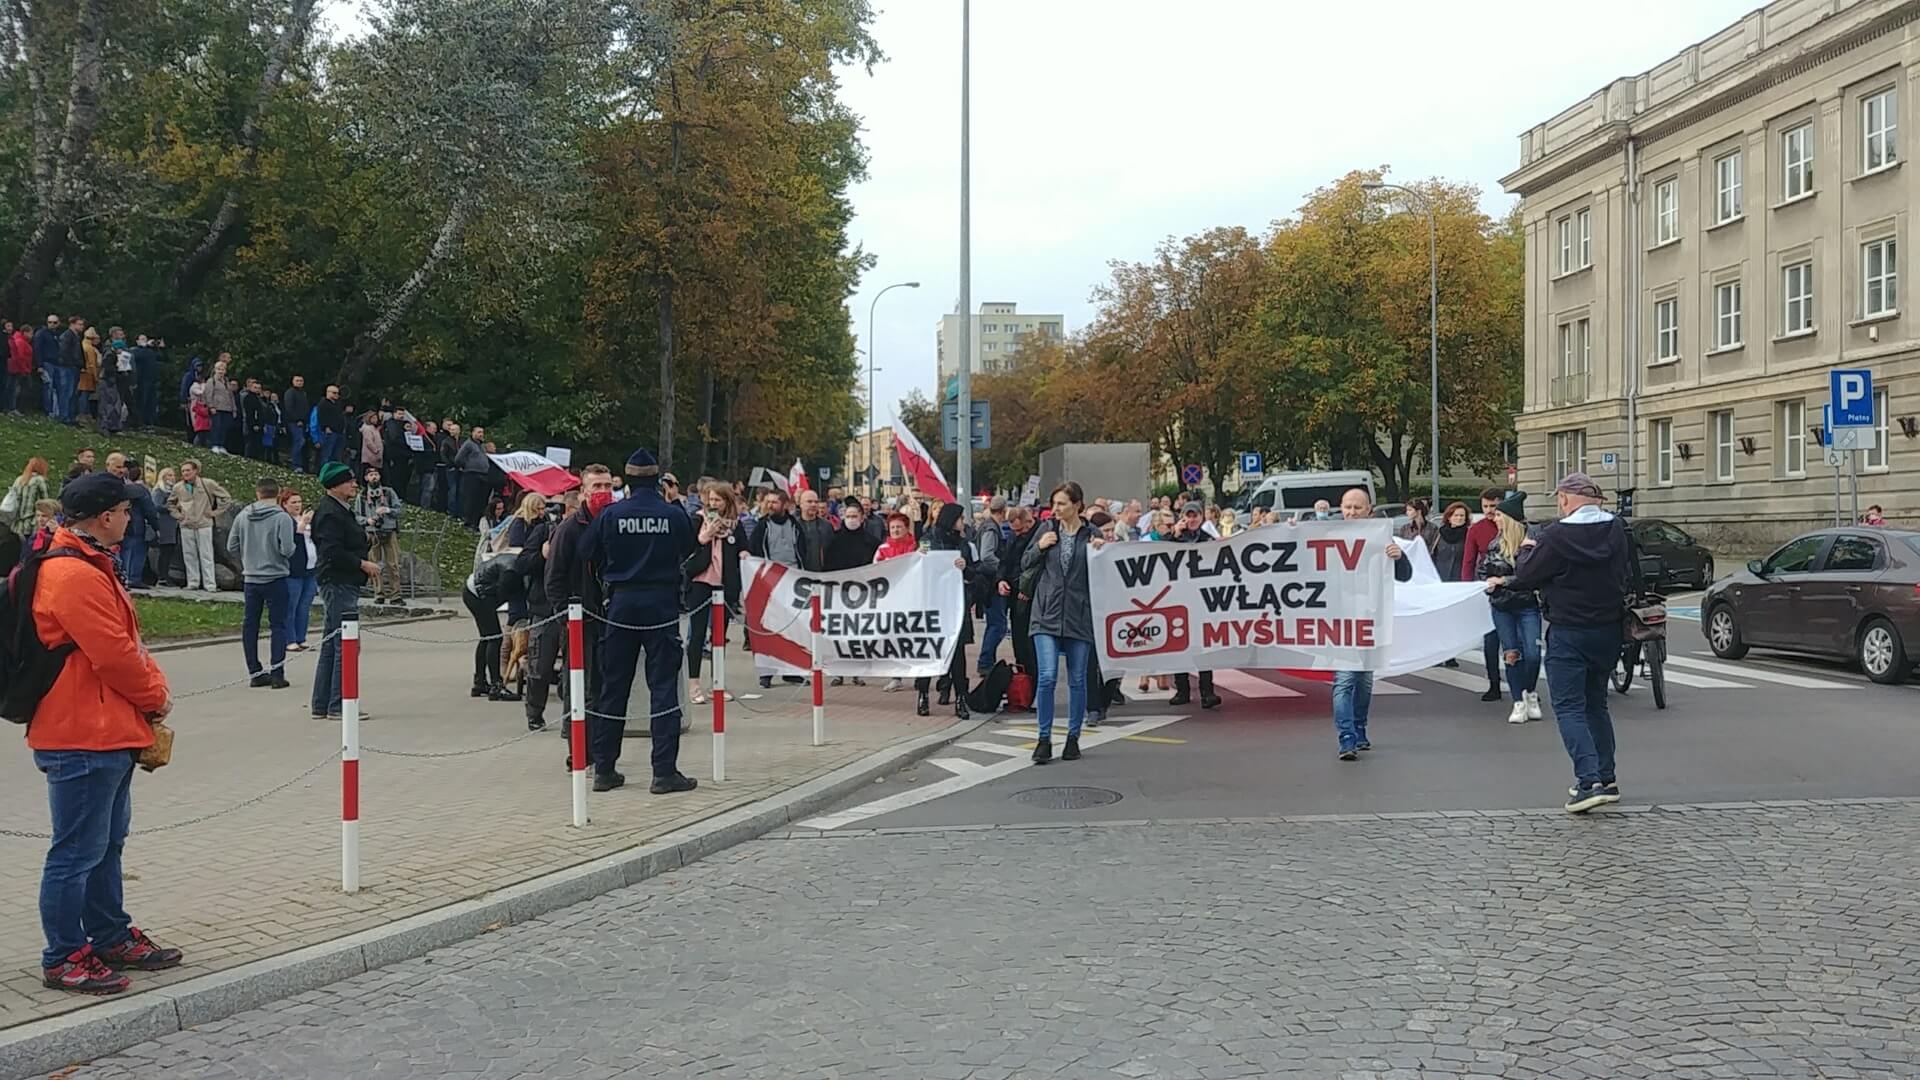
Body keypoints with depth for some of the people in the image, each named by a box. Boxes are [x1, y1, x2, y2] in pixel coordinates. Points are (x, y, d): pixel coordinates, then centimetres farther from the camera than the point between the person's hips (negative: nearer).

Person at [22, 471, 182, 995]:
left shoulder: (91, 566, 15)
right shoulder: (73, 576, -20)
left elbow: (127, 640, 19)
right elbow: (113, 654, -21)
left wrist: (153, 687, 5)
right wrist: (155, 697, -6)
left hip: (109, 734, 11)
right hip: (83, 737, -11)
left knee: (107, 843, 19)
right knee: (77, 852, -2)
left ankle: (111, 937, 31)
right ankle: (64, 958, 7)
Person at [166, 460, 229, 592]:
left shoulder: (208, 484, -4)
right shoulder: (178, 487, 6)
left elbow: (226, 497, 3)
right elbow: (170, 503, 24)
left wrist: (214, 512, -1)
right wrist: (178, 515, 10)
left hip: (204, 525, -3)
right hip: (186, 526, 3)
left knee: (206, 556, -4)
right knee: (189, 556, 5)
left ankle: (210, 585, -4)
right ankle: (192, 583, 13)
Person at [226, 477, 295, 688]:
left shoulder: (242, 516, 1)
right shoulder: (282, 517, -13)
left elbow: (231, 547, 4)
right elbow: (287, 549, -19)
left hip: (250, 578, 4)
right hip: (275, 578, -4)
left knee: (250, 625, 11)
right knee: (278, 625, 2)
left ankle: (255, 672, 14)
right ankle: (276, 673, -2)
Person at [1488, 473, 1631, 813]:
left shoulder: (1557, 536, -17)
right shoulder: (1617, 530, 3)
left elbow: (1526, 576, -9)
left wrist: (1527, 550, 13)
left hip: (1569, 634, -6)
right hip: (1609, 629, 7)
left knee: (1569, 708, -3)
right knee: (1596, 705, 19)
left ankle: (1589, 780, -16)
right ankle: (1606, 778, 23)